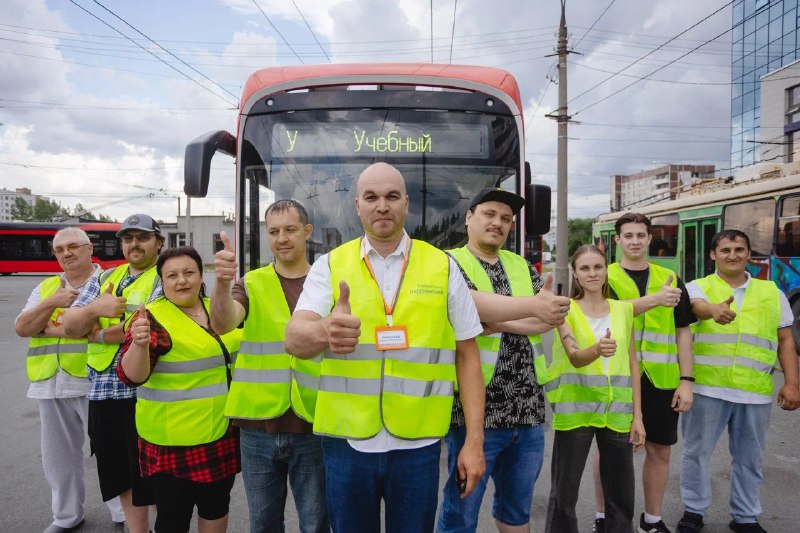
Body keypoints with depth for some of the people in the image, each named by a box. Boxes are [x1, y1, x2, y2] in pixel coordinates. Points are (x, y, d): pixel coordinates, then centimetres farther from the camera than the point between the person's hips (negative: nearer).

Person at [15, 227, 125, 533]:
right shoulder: (45, 288, 14)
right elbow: (21, 328, 4)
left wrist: (53, 329, -11)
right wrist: (53, 303, -12)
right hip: (51, 385, 6)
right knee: (58, 456, 17)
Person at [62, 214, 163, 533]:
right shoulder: (105, 278, 15)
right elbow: (70, 325, 9)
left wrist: (98, 334, -5)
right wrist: (94, 308, -13)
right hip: (102, 391, 7)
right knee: (121, 476, 18)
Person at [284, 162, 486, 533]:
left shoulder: (443, 267, 0)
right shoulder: (329, 265, -1)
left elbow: (467, 356, 3)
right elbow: (295, 339, -15)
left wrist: (474, 441, 0)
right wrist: (325, 332, -38)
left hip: (417, 444, 0)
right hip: (345, 440, 1)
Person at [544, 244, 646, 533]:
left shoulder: (623, 309, 7)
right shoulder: (566, 309, -3)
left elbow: (632, 364, 9)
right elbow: (574, 357, -17)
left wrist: (637, 415, 5)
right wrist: (597, 350, -39)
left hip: (617, 412, 3)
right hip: (575, 410, -3)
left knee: (621, 492, 13)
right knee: (564, 492, 5)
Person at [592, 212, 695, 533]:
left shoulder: (669, 278, 9)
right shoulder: (605, 276, 0)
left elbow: (683, 332, 8)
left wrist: (686, 380, 1)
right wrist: (654, 300, -31)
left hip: (661, 379, 3)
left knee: (659, 450, 13)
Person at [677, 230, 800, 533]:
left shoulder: (772, 293, 11)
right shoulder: (699, 287, 1)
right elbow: (697, 307, -23)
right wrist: (714, 310, -46)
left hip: (755, 393, 3)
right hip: (707, 388, -2)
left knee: (749, 458, 14)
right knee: (697, 452, 7)